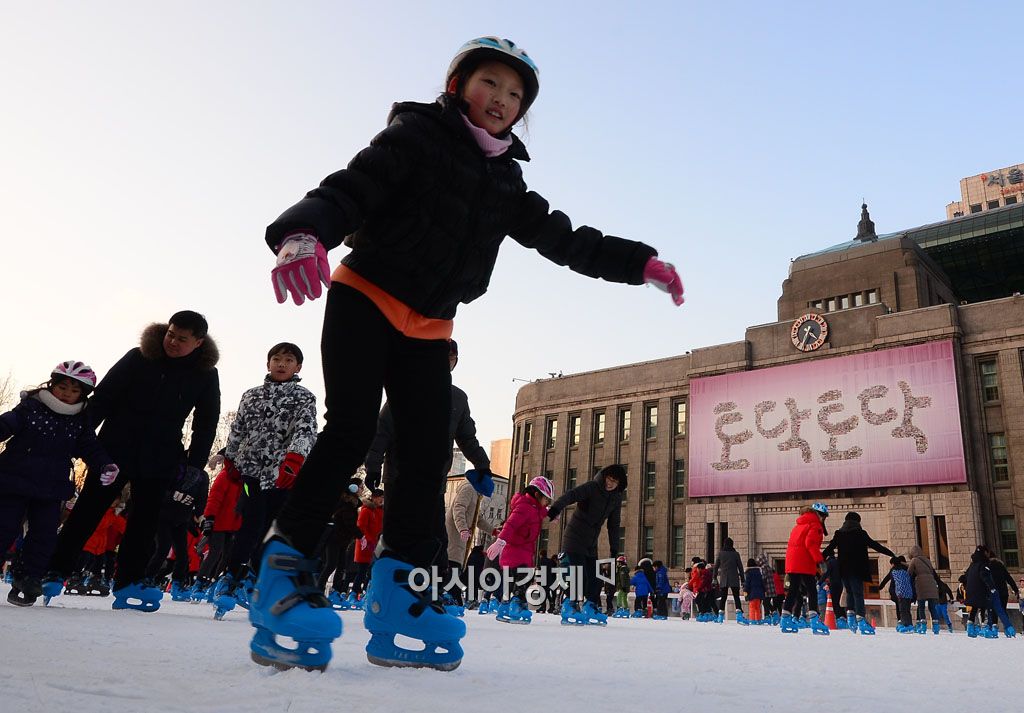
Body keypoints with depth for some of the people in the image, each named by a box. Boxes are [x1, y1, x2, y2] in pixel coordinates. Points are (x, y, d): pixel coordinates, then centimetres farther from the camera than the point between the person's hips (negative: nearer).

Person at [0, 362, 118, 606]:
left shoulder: (80, 421, 4)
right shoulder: (30, 408, -6)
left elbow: (90, 448, 7)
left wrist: (104, 466, -9)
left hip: (50, 490, 4)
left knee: (44, 535, 4)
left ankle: (27, 580, 19)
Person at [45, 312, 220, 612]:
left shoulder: (206, 375, -3)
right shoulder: (139, 358, -7)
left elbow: (205, 425, 2)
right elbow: (103, 396, -4)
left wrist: (194, 467, -3)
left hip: (160, 460, 1)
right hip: (115, 450, -1)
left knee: (145, 519, 4)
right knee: (88, 510, 4)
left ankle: (128, 582, 11)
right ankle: (55, 572, 14)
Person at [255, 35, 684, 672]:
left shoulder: (507, 184, 13)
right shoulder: (416, 136, -4)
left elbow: (562, 238, 12)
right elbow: (350, 189, -17)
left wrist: (639, 262, 2)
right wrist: (304, 232, -39)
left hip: (428, 329, 6)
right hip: (364, 302, -5)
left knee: (428, 451, -4)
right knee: (351, 431, -19)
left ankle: (400, 599, -1)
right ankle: (285, 569, -11)